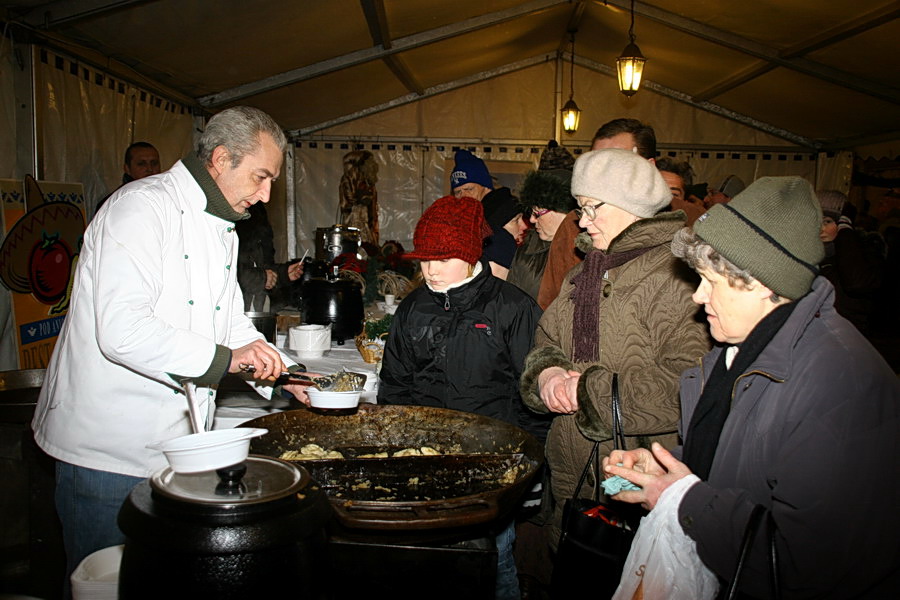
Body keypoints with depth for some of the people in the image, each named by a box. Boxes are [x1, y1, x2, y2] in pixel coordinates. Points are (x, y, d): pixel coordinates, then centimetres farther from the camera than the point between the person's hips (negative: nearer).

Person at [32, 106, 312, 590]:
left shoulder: (221, 228, 14)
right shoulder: (143, 206, -17)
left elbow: (231, 321, 19)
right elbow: (120, 329, -28)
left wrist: (283, 374, 5)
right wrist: (224, 359, -25)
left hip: (174, 447, 9)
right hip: (107, 453, -8)